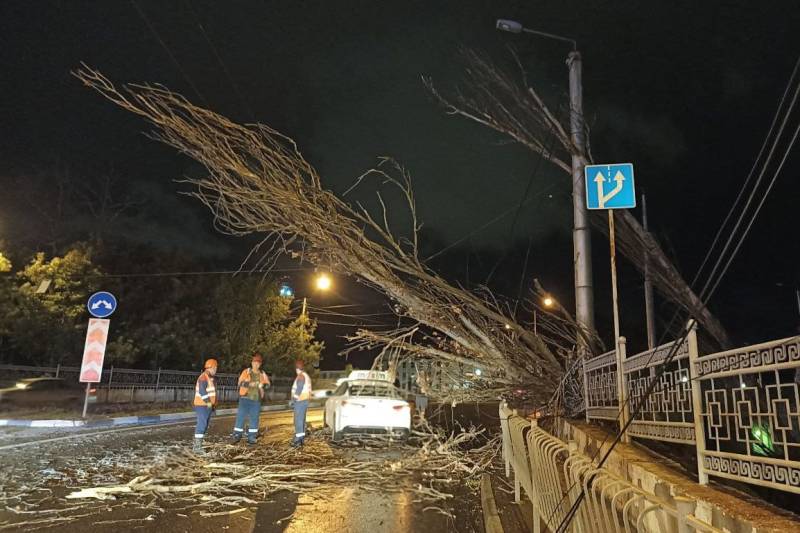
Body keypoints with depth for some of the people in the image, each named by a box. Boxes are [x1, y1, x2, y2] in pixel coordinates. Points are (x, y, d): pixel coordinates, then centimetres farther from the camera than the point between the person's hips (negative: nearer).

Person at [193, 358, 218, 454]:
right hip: (202, 405, -10)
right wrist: (208, 402, -24)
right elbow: (202, 392, -24)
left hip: (208, 406, 10)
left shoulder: (210, 378, 16)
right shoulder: (203, 377, -16)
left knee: (204, 425, 11)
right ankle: (197, 447, -9)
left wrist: (213, 404, 20)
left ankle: (198, 445, 17)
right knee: (202, 425, -11)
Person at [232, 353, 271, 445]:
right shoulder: (246, 372, -1)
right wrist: (249, 384, -26)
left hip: (256, 400, 3)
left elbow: (267, 383, 7)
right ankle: (237, 436, 11)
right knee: (241, 416, -1)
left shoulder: (262, 374, 8)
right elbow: (240, 382, -10)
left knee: (254, 418, 5)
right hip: (245, 398, -3)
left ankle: (251, 438, 13)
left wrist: (263, 385, -14)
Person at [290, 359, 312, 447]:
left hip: (300, 401, -10)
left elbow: (298, 390, -19)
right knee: (302, 420, 13)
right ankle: (302, 437, 18)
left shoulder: (300, 376, -14)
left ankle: (298, 440, -11)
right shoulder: (306, 376, 16)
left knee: (298, 420, -10)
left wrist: (293, 400, -15)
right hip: (305, 400, 10)